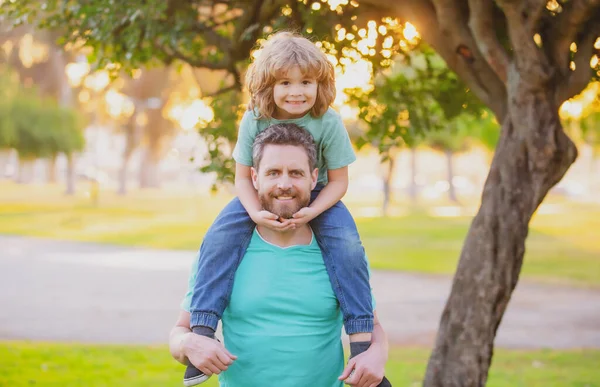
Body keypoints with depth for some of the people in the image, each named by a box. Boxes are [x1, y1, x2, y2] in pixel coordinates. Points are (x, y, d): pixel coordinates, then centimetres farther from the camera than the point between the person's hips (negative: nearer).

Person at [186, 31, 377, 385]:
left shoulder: (328, 122, -20)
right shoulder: (255, 120, -17)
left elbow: (338, 181, -13)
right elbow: (243, 176, -9)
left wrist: (310, 213, -30)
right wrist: (256, 213, -28)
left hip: (316, 197, -1)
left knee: (347, 245, -27)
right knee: (220, 238, -23)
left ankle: (362, 340, -19)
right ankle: (202, 330, -22)